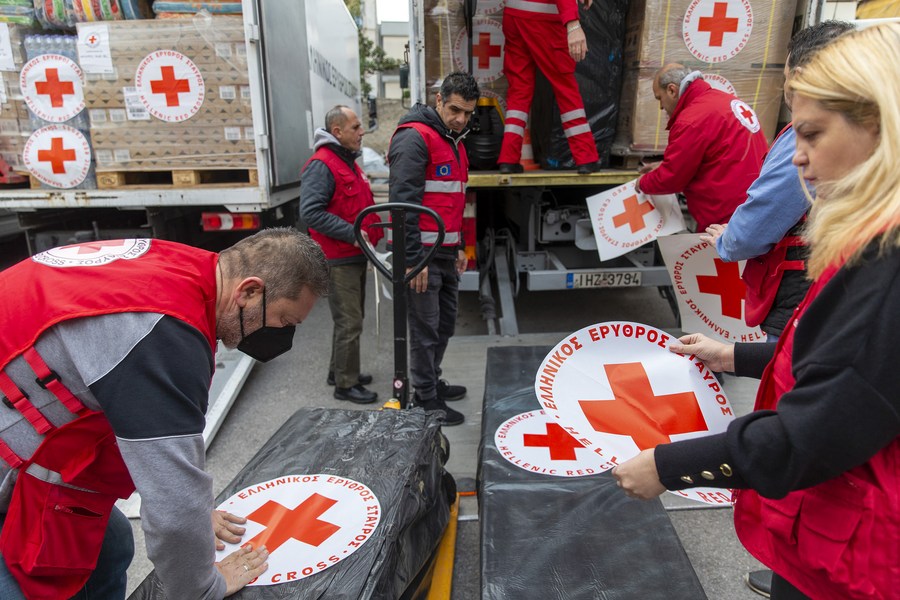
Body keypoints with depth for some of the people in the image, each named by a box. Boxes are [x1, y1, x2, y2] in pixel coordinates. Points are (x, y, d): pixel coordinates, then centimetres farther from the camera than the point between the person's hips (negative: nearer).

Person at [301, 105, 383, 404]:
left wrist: (372, 230, 14)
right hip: (338, 260, -10)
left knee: (352, 318, 18)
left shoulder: (348, 161, 17)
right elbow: (310, 211, -24)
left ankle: (340, 371, 33)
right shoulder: (321, 165, -15)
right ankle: (346, 384, 8)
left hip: (355, 257, 10)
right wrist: (351, 233, -25)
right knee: (349, 322, -4)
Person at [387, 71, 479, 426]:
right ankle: (426, 400, 14)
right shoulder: (415, 137, -13)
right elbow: (403, 202, -19)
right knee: (426, 328, 0)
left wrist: (459, 246, 21)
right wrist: (413, 259, -21)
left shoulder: (453, 140, 17)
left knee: (445, 324, 17)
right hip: (422, 253, -9)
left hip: (446, 252, 9)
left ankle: (431, 382, 34)